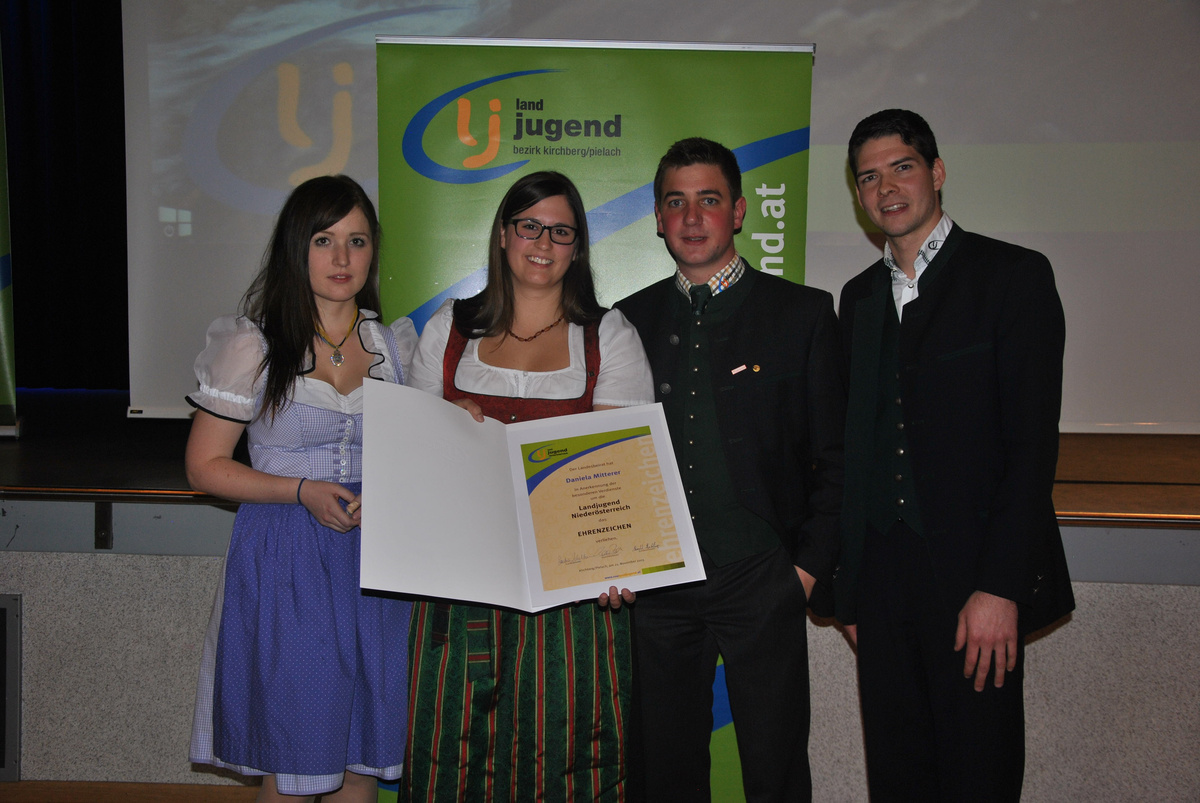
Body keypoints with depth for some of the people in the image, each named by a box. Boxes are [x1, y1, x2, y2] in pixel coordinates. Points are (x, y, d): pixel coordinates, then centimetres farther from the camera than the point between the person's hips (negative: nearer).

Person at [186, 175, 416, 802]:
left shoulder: (395, 342, 8)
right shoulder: (253, 345, -3)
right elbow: (205, 466, -2)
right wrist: (304, 491, -15)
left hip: (376, 559, 4)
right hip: (285, 561, -3)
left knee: (365, 752, 10)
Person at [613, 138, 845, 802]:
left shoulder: (802, 312, 2)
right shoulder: (629, 320, 9)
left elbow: (835, 455, 1)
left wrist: (811, 568, -5)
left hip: (762, 580, -2)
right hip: (656, 585, 2)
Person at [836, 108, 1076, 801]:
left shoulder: (1014, 275, -3)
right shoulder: (860, 296, 14)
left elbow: (1033, 440, -10)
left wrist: (999, 587, -17)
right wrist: (851, 585, 9)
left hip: (976, 584, -5)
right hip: (882, 581, 5)